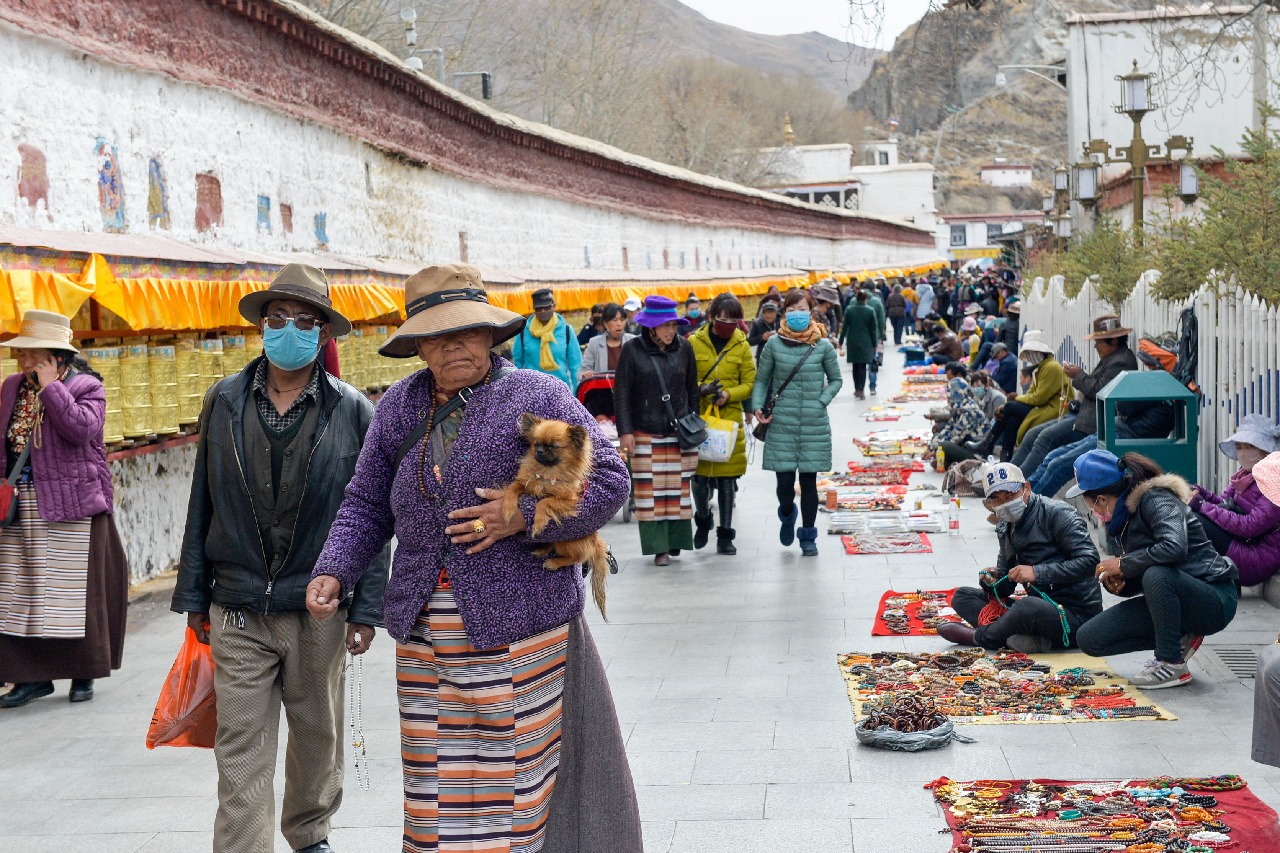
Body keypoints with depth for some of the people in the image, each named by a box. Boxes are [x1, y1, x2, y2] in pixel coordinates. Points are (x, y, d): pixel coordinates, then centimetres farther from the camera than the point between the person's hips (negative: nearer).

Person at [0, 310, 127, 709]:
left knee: (74, 590, 1)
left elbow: (82, 429, -25)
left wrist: (51, 387, -19)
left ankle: (83, 673, 14)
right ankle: (34, 675, 14)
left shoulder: (86, 387, -7)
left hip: (71, 504, -5)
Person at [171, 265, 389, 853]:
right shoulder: (224, 401, 3)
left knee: (318, 736, 16)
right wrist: (195, 597, 6)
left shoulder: (352, 411, -2)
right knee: (241, 753, 0)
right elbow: (202, 505, 7)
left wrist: (366, 608, -4)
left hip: (319, 610, 0)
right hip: (238, 612, 0)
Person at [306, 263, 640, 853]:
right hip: (423, 635, 4)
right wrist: (332, 572, 1)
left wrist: (525, 517, -15)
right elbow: (366, 505, 15)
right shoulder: (399, 407, 9)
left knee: (512, 774, 2)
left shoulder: (536, 396, -4)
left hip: (515, 628, -4)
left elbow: (609, 480, -5)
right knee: (432, 780, 9)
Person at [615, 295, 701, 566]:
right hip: (645, 433, -2)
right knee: (651, 490, -3)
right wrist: (625, 431, -6)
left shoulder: (684, 348, 5)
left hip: (679, 431, 2)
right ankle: (658, 547, 3)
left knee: (678, 488, 3)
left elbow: (692, 389, 15)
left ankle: (676, 540, 16)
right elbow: (621, 393, -1)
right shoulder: (633, 350, -3)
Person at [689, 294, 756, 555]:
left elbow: (749, 384, 6)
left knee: (727, 479, 3)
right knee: (699, 477, 0)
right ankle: (703, 519, 29)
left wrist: (728, 394, -13)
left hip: (730, 418, 1)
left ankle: (725, 536, 13)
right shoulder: (694, 342, 1)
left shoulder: (742, 346, 6)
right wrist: (700, 388, -18)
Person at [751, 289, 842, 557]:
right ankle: (787, 516, 34)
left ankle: (808, 537, 19)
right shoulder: (774, 344, 1)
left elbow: (835, 380, 11)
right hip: (781, 424, 0)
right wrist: (757, 407, -6)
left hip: (815, 425, 0)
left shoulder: (823, 346, 0)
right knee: (785, 482, 0)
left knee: (809, 481, 5)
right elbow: (761, 379, 9)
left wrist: (822, 401, -4)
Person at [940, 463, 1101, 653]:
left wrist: (1037, 572, -24)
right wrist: (992, 583, -6)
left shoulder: (1056, 513, -9)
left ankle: (978, 636, -8)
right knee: (962, 597, 5)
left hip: (1076, 614, -8)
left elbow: (1089, 560, -19)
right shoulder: (1006, 529, 14)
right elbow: (1006, 587, 18)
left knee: (1028, 606, -40)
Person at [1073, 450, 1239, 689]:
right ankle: (1178, 639, 3)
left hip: (1214, 601, -8)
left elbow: (1174, 548, -37)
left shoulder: (1155, 499, -18)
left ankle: (1172, 663, -20)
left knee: (1156, 575, -40)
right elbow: (1134, 584, 14)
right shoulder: (1118, 521, 7)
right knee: (1088, 639, -3)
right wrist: (1115, 582, -10)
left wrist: (1123, 564, -24)